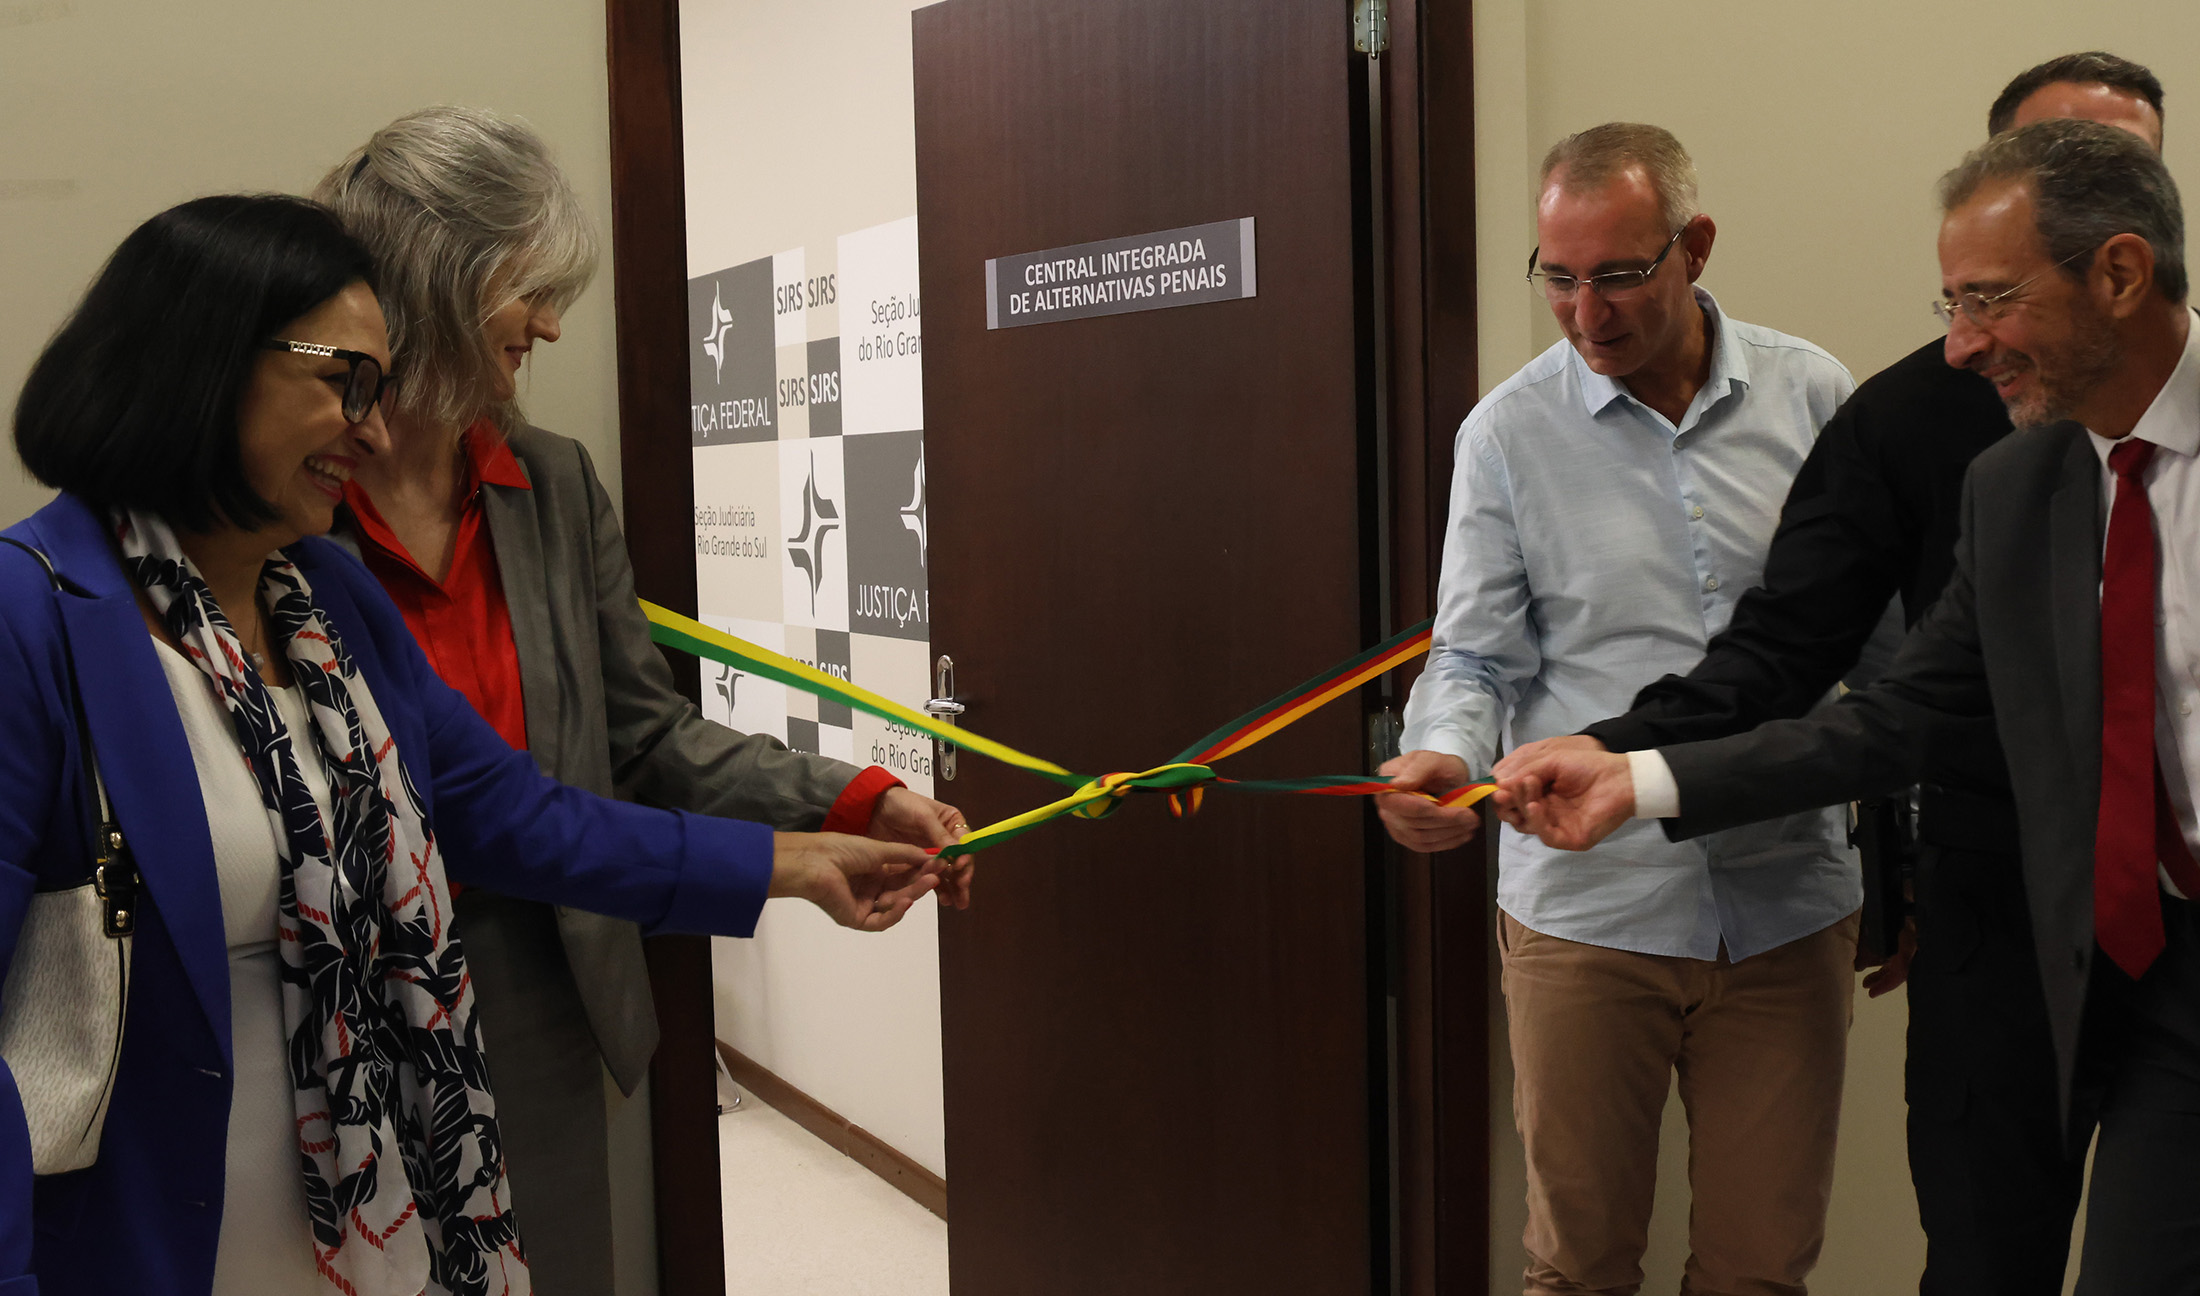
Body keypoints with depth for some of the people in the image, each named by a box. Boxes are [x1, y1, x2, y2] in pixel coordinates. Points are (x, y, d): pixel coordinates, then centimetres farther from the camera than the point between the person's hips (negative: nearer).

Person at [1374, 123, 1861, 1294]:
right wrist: (1441, 755, -22)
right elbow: (1475, 658, 0)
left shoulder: (1813, 397, 2)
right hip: (1584, 907, -1)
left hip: (1788, 905, 1)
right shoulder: (1509, 431, -1)